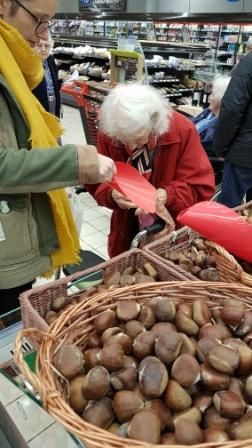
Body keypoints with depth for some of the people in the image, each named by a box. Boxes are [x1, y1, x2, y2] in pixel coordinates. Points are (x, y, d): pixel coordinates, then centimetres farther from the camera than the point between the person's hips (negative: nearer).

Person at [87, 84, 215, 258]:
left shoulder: (183, 131, -19)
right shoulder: (108, 134, -14)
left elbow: (202, 187, -16)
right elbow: (97, 183, -6)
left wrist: (168, 196, -33)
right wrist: (112, 194, -28)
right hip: (127, 229, 2)